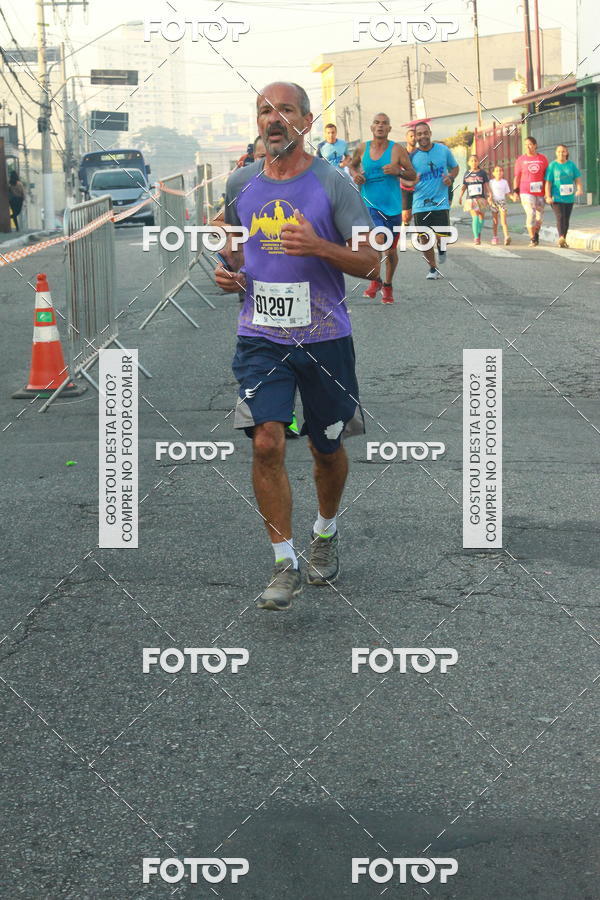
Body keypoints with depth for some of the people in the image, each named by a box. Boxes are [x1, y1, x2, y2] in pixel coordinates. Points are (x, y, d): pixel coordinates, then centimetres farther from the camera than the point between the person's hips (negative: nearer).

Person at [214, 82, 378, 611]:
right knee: (267, 442, -14)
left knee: (327, 449, 12)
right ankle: (285, 565, -4)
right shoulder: (241, 184, 6)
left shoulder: (332, 184, -6)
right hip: (260, 336, 2)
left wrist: (319, 247, -25)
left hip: (324, 337, -1)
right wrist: (229, 273, 2)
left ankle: (326, 533, 41)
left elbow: (369, 262, -8)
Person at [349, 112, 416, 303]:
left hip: (393, 206, 1)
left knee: (391, 250, 11)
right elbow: (353, 165, 22)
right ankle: (375, 280, -3)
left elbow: (413, 175, 1)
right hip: (370, 205, -1)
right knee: (378, 240, -24)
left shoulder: (397, 150, -3)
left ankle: (388, 286, 33)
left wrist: (398, 171, -18)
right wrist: (355, 174, 0)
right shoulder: (362, 149, 2)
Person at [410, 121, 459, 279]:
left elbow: (455, 167, 16)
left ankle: (441, 247, 28)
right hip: (420, 205, 0)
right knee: (424, 239, 2)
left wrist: (451, 177, -6)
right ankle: (432, 268, 24)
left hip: (441, 202, 0)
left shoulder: (443, 150, 1)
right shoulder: (412, 156, -2)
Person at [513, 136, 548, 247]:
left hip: (540, 191, 2)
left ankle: (536, 233, 34)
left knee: (540, 216, 7)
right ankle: (532, 239, -5)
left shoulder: (542, 159, 6)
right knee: (530, 213, -14)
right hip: (526, 192, -2)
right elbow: (517, 177, 5)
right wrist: (515, 192, -1)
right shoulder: (521, 159, 3)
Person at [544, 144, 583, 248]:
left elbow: (577, 178, 3)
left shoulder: (571, 165, 7)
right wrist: (548, 197, -13)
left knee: (566, 219, 7)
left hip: (569, 197, 3)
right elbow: (548, 182, -4)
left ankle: (563, 240, 18)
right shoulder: (552, 166, -1)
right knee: (560, 217, -18)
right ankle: (561, 238, -31)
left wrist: (579, 189, -17)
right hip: (556, 197, -3)